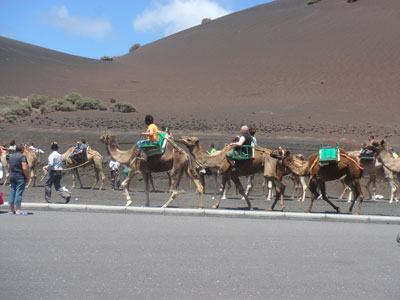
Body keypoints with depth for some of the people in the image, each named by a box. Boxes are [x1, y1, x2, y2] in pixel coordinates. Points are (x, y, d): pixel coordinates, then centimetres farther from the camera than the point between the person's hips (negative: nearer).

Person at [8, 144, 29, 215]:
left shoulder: (11, 156, 13)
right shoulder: (22, 156, -12)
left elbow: (9, 167, 20)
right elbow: (25, 168, -19)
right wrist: (27, 177, -11)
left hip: (12, 177, 8)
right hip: (20, 177, -8)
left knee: (12, 192, 11)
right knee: (19, 193, -7)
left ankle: (12, 210, 15)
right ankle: (18, 210, -8)